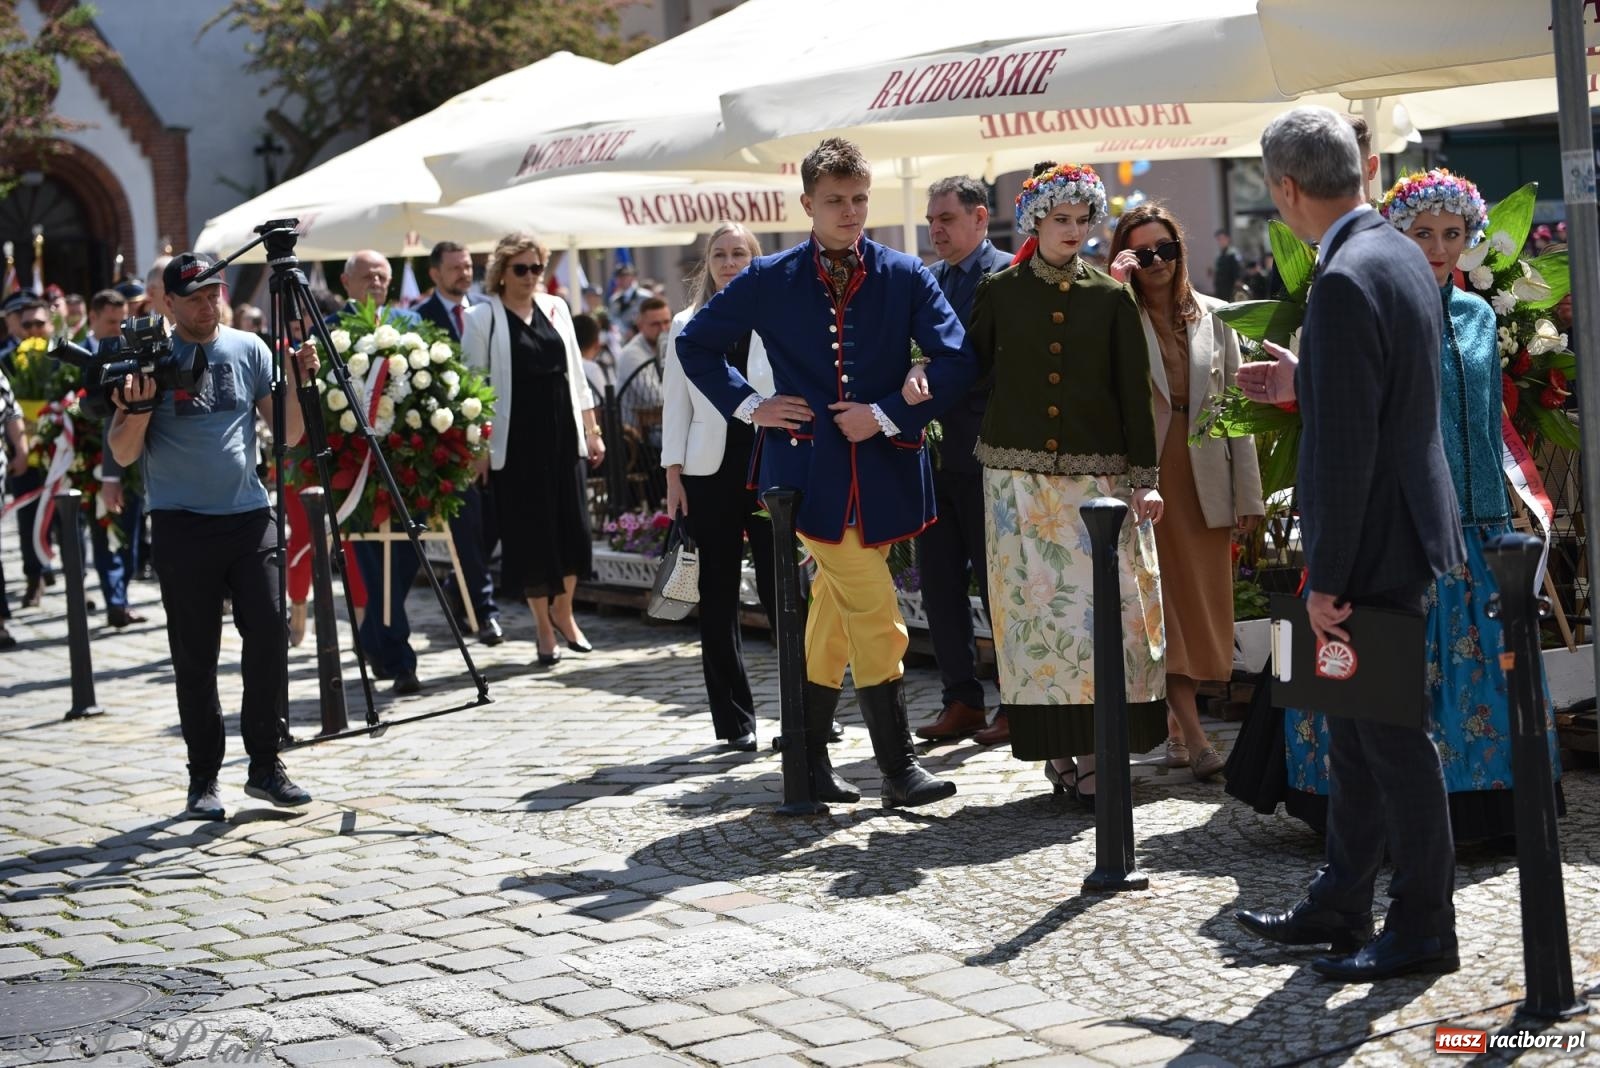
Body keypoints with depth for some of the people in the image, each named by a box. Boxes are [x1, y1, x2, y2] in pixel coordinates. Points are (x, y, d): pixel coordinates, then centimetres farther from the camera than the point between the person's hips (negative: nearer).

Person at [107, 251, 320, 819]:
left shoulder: (249, 349, 8)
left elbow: (289, 434, 7)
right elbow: (123, 454, -2)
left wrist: (296, 380, -9)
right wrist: (139, 406, -19)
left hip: (249, 516, 2)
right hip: (183, 523, -2)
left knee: (269, 632, -8)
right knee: (195, 655, 1)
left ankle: (265, 763, 4)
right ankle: (203, 778, 10)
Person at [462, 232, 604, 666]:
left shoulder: (555, 308, 9)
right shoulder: (482, 318, -4)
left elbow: (575, 371, 14)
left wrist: (591, 429, 11)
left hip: (562, 434, 4)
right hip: (516, 441, -4)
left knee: (573, 526, 2)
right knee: (530, 531, 0)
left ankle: (563, 611, 23)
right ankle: (544, 628, 12)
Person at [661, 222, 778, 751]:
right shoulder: (687, 326, 8)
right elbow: (675, 404, 8)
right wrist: (673, 476, 2)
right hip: (710, 473, 2)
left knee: (780, 589, -4)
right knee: (717, 599, 5)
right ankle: (735, 718, 12)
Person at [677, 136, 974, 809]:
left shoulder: (905, 276, 3)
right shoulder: (770, 280, 1)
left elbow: (954, 362, -2)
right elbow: (695, 344, 10)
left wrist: (887, 415, -10)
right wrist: (749, 405, 0)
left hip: (883, 469, 3)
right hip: (808, 468, -3)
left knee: (834, 613, 12)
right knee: (877, 618, -8)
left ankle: (810, 759, 23)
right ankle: (898, 768, -2)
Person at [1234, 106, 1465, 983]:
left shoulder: (1345, 283, -22)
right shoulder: (1402, 254, 8)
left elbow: (1346, 443, -24)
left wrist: (1326, 577, -20)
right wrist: (1303, 385, 19)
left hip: (1377, 543, -10)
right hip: (1407, 526, 10)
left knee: (1393, 735, 0)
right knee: (1356, 729, 17)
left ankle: (1423, 928, 11)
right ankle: (1339, 904, 28)